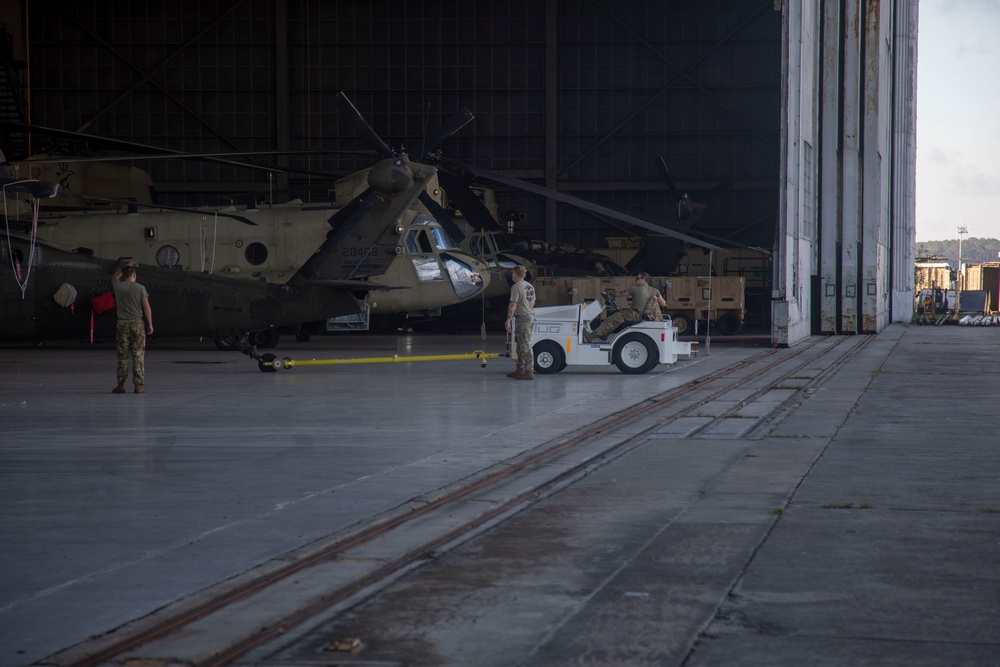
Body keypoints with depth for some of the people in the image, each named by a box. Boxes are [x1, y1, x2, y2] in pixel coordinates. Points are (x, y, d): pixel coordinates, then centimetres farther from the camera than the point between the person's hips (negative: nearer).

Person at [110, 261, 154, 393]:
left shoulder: (118, 287, 2)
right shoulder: (140, 288, -4)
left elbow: (114, 277, 28)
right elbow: (146, 308, -3)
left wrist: (125, 267, 32)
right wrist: (150, 324, 4)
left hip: (122, 323, 2)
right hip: (137, 323, -2)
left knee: (122, 355, 7)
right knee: (138, 355, 0)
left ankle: (121, 385, 7)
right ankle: (139, 384, -5)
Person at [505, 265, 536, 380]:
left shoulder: (516, 287, -13)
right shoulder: (530, 286, 15)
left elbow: (513, 305, -18)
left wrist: (508, 320, -17)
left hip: (522, 318, -9)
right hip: (531, 316, 9)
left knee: (525, 345, -8)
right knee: (521, 345, 17)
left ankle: (529, 372, -10)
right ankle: (520, 370, 23)